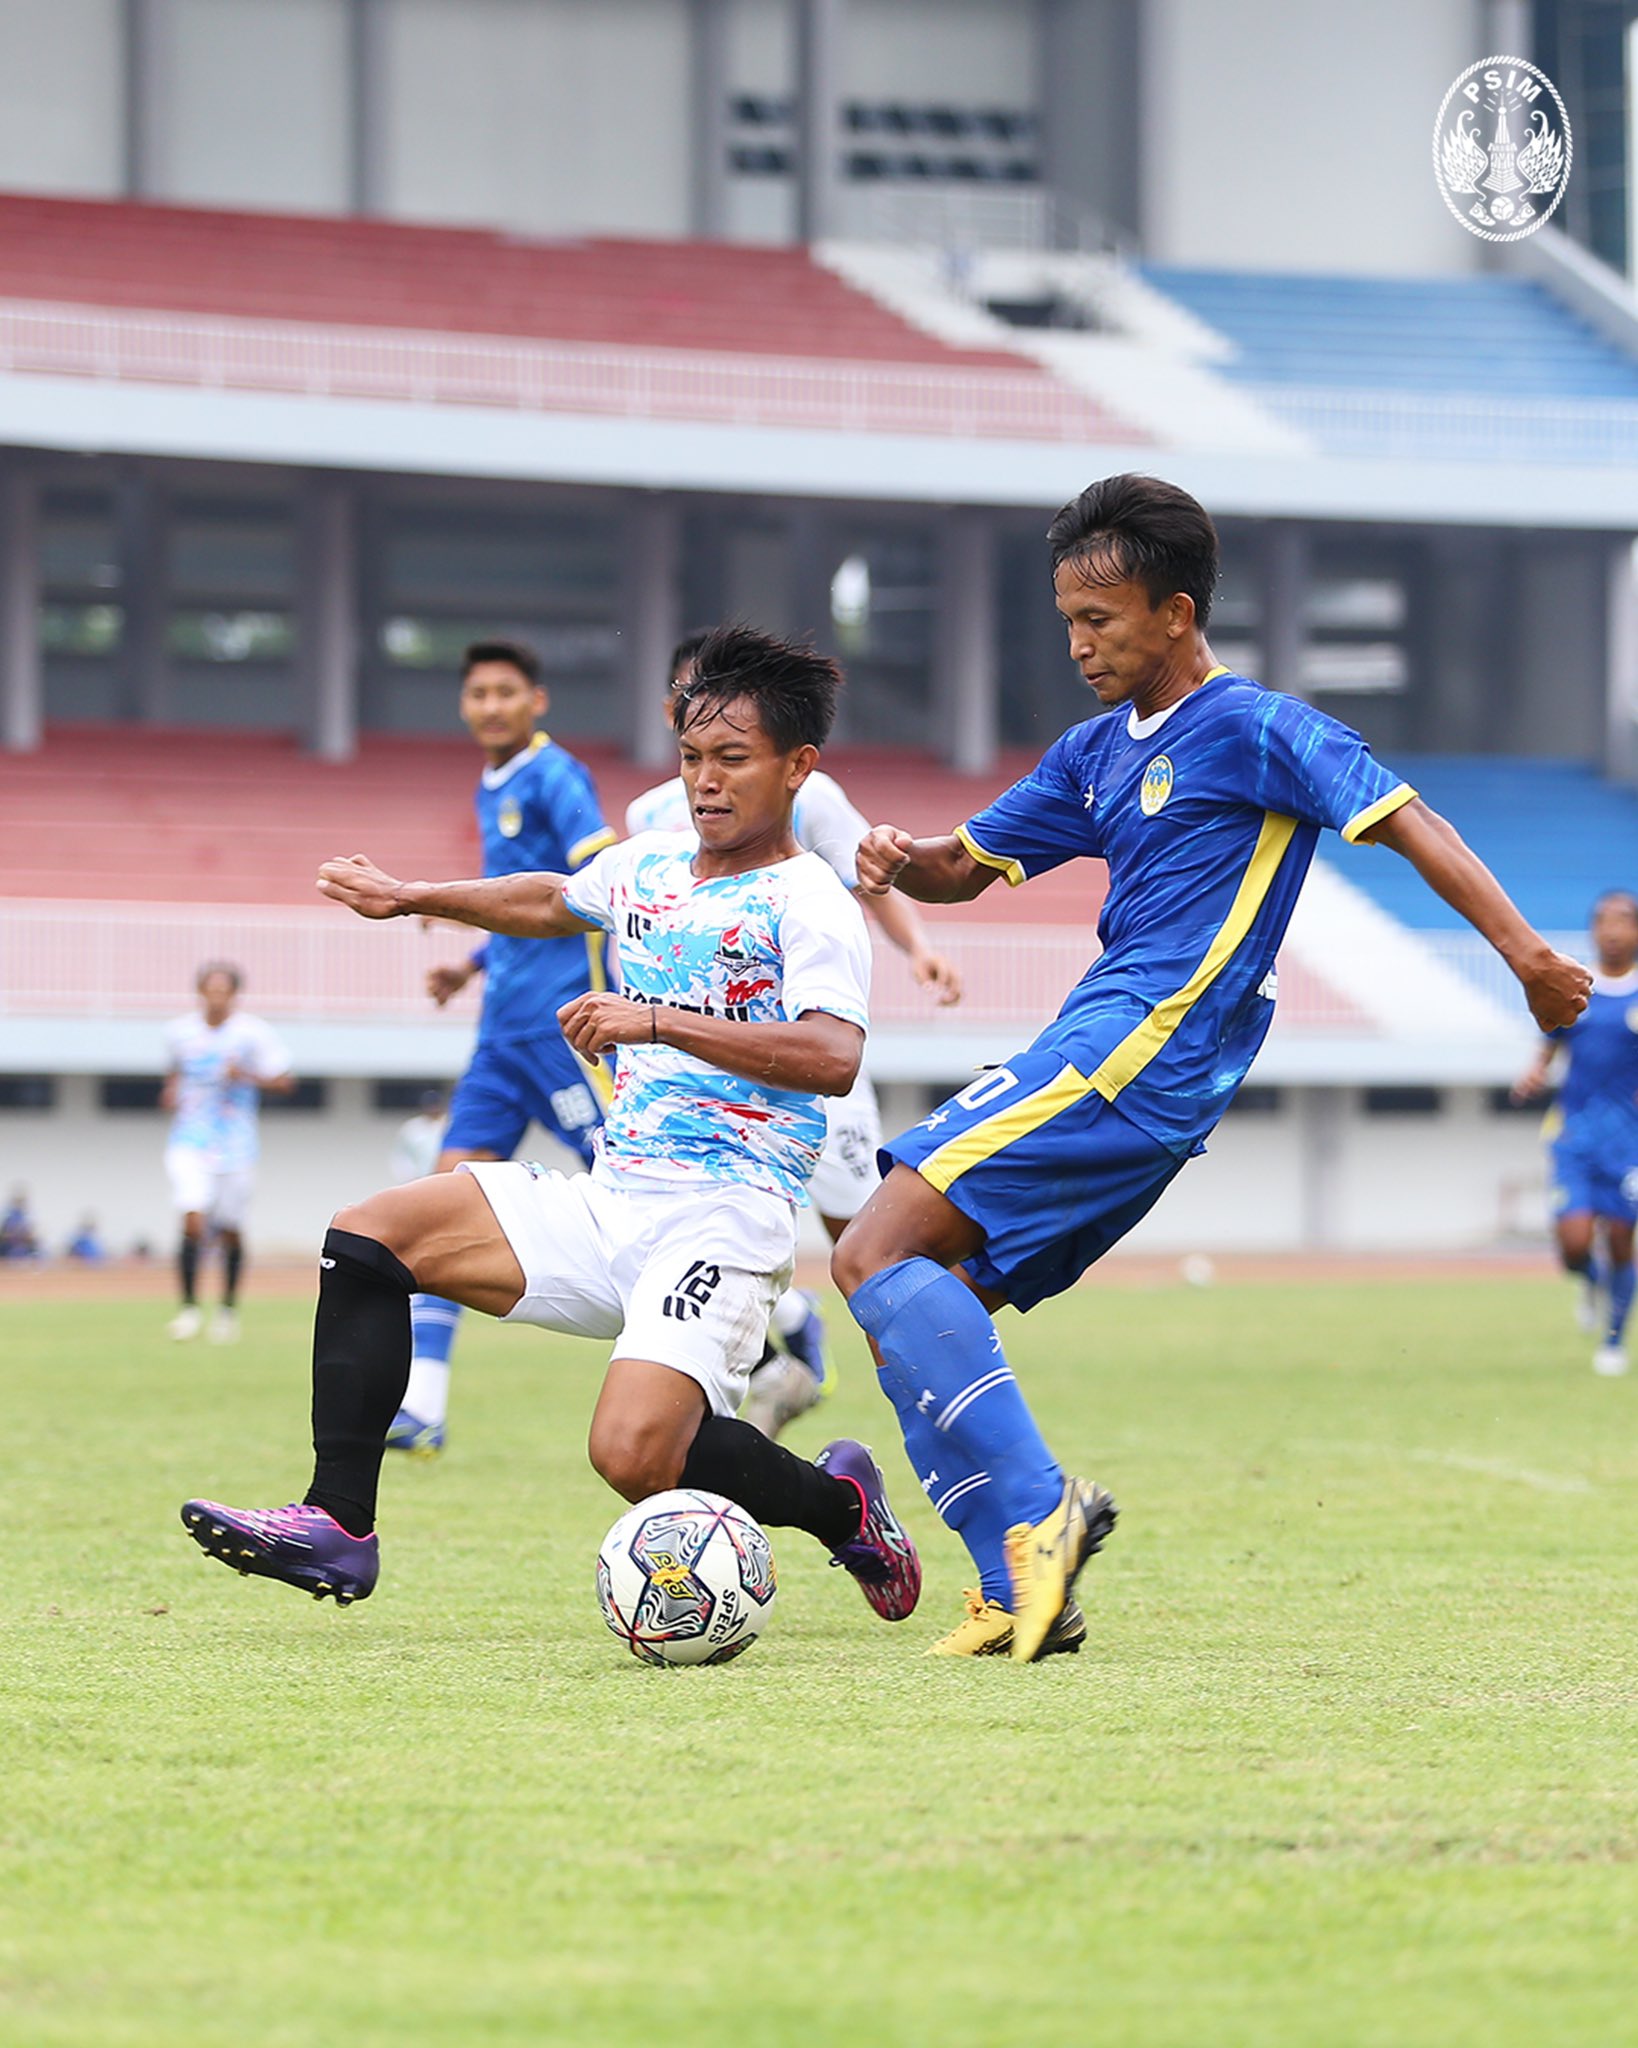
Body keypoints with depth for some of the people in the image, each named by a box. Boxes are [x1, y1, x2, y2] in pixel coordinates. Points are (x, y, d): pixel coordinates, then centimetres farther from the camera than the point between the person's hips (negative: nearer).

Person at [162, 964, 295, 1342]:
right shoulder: (180, 1031, 5)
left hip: (236, 1144, -1)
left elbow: (284, 1081, -3)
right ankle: (190, 1306, -6)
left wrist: (248, 1076, -19)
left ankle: (229, 1308, 24)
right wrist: (171, 1091, 4)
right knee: (193, 1221, -17)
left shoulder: (254, 1033, -5)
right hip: (190, 1140, 1)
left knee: (230, 1231, 5)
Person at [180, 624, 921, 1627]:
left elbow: (834, 1056, -24)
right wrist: (412, 898, 40)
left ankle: (840, 1504, 2)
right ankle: (338, 1525, -2)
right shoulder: (650, 867, 16)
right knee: (371, 1234, -1)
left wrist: (658, 1022, -26)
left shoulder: (807, 900, -8)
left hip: (723, 1216, -8)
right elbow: (553, 901, 39)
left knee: (635, 1453, -28)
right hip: (610, 1200, 8)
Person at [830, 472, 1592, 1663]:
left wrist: (1524, 954, -20)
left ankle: (1036, 1513, -18)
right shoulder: (1097, 753, 19)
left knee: (875, 1255, -17)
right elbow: (971, 866, 24)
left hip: (1137, 1058, -9)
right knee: (914, 1317, 6)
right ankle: (1023, 1595, 2)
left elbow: (1407, 822, -11)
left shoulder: (1253, 730, -6)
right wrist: (905, 862, 1)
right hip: (1100, 1060, 9)